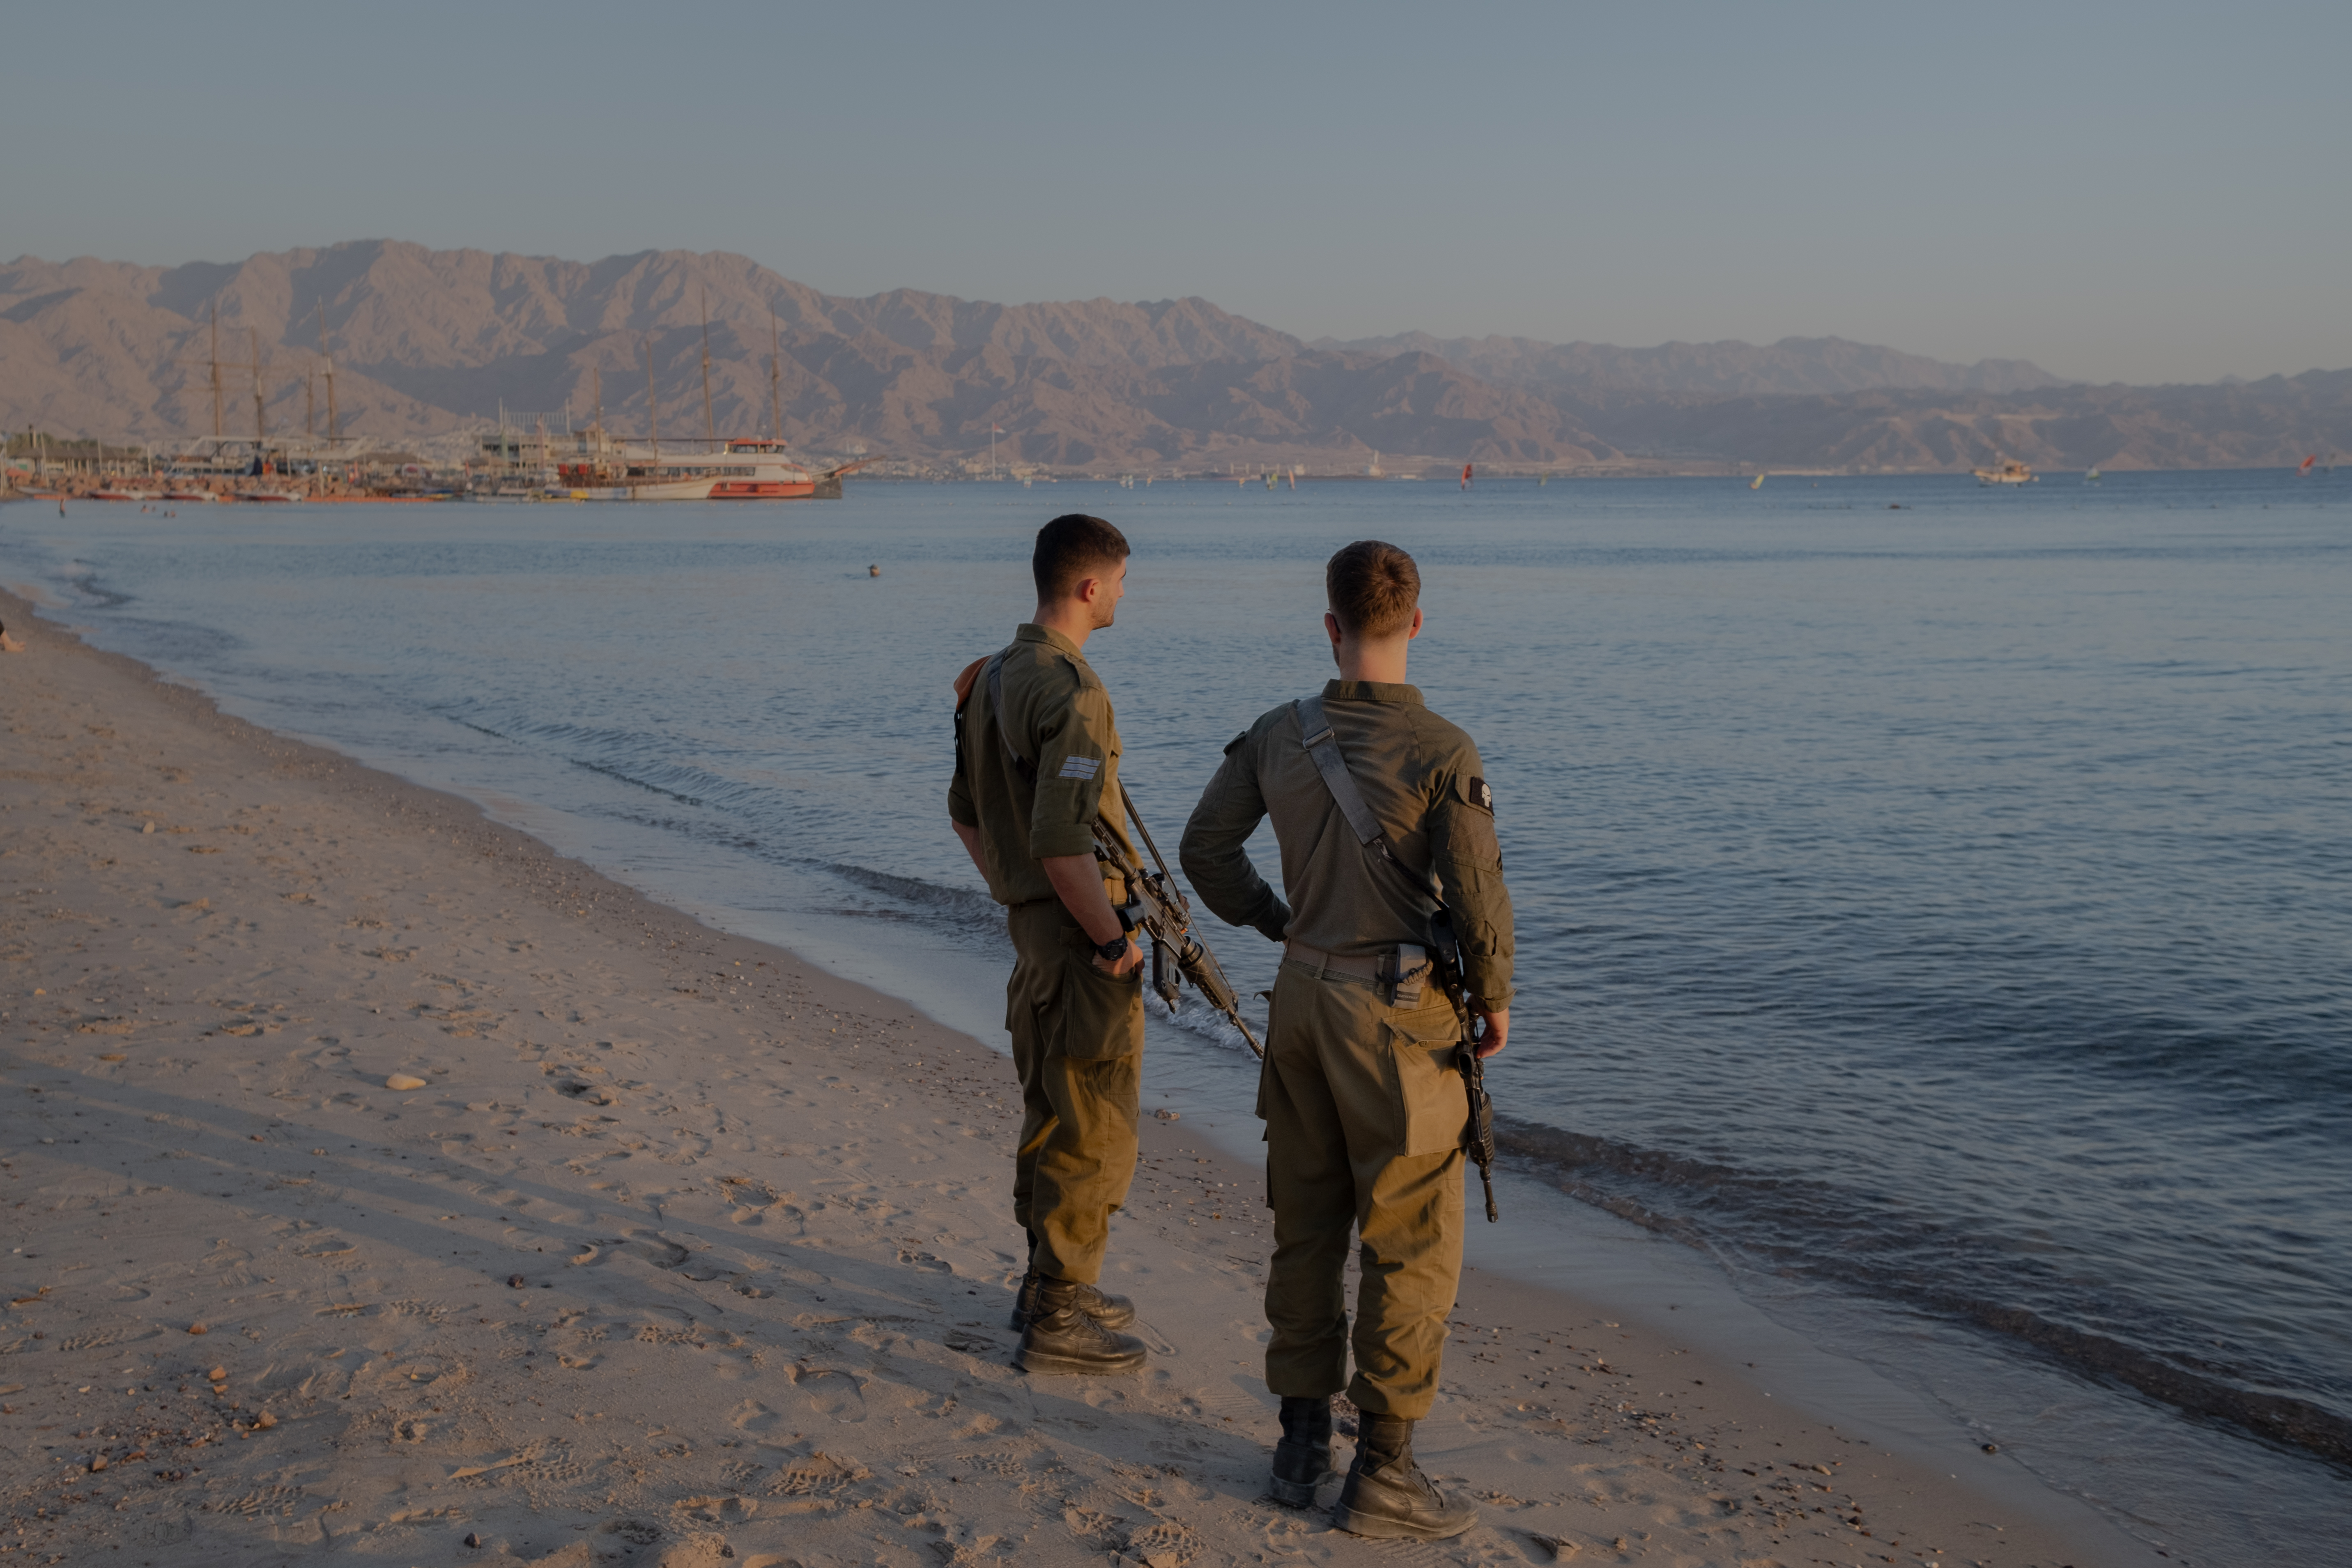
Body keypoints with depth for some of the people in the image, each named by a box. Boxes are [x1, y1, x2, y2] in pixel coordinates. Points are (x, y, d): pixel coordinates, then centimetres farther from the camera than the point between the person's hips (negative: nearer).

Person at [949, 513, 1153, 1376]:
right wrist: (1115, 940, -17)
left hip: (1033, 924, 10)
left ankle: (1048, 1284, 33)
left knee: (1052, 1112, 20)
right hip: (1082, 935, -10)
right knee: (1094, 1132, 1)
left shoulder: (995, 675, 9)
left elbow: (966, 812, 17)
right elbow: (1064, 844, -27)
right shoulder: (1070, 691, -22)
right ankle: (1057, 1322, 9)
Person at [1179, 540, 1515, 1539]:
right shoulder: (1442, 752, -16)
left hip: (1303, 997, 6)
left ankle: (1301, 1443, 25)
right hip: (1397, 1010, -6)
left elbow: (1206, 848, 9)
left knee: (1306, 1227, 15)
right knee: (1414, 1245, 4)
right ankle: (1382, 1470, 9)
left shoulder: (1279, 735, 1)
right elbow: (1479, 897, -16)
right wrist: (1494, 1001, 2)